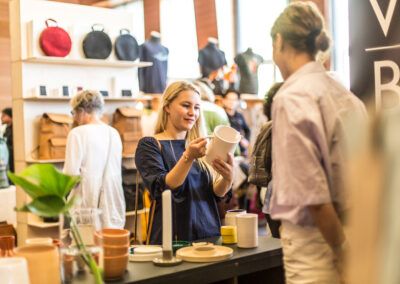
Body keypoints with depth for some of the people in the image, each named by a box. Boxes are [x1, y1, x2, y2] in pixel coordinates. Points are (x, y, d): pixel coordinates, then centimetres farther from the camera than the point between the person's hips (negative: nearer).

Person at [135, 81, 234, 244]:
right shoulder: (149, 145, -3)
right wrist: (188, 157, -28)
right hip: (173, 239, -4)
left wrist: (227, 178, -17)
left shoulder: (200, 145, 11)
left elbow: (216, 193, 4)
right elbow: (162, 190, -16)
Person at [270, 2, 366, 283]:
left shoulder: (291, 98, -15)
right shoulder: (347, 96, 8)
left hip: (315, 236, -7)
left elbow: (312, 193, -19)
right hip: (348, 233, 7)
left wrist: (343, 252, -11)